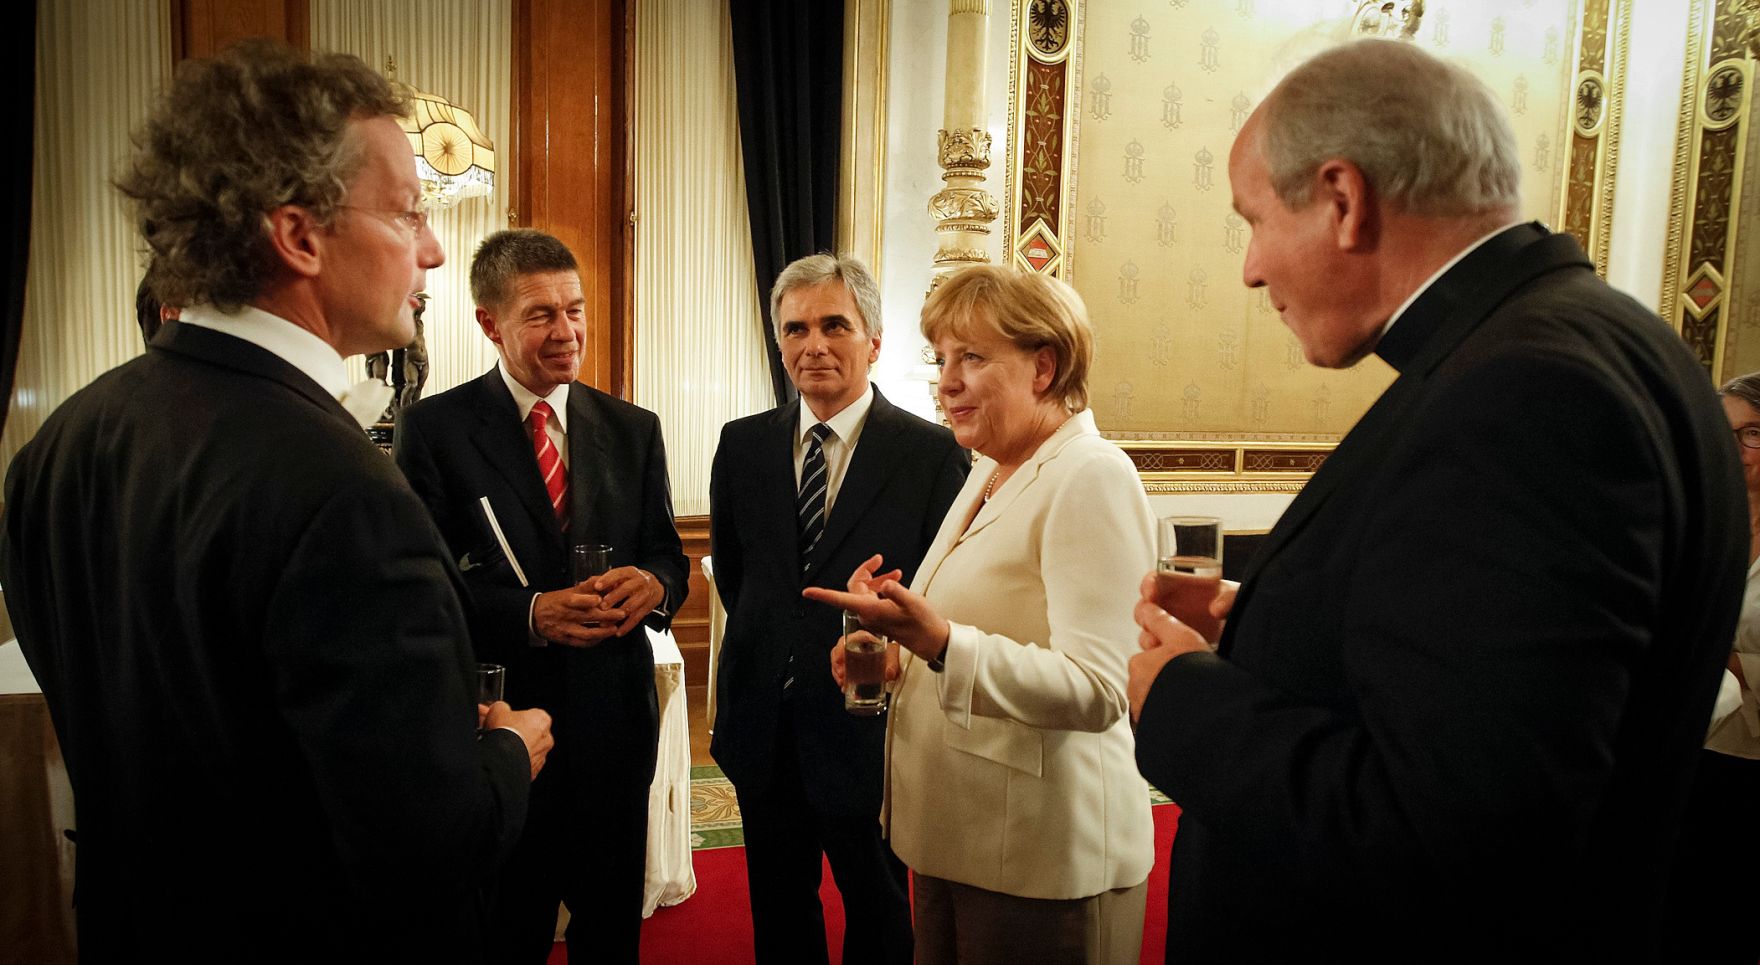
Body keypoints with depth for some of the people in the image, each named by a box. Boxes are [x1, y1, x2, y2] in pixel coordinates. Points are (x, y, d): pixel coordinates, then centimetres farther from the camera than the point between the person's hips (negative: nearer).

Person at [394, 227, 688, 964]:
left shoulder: (633, 429, 6)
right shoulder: (433, 427, -5)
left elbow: (668, 555, 6)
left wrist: (654, 584, -18)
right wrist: (529, 613, -24)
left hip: (614, 718, 3)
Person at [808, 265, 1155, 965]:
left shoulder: (1091, 478, -17)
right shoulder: (991, 474, 11)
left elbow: (1096, 691, -26)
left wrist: (938, 641, -36)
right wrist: (897, 654, 2)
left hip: (1043, 862, -8)